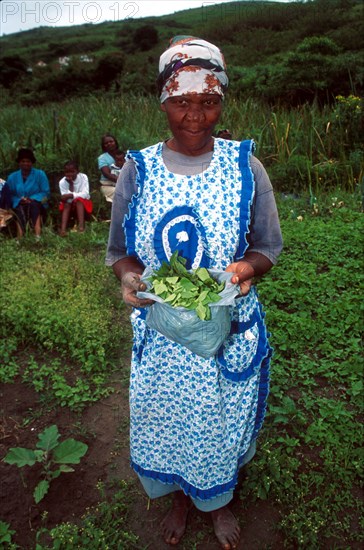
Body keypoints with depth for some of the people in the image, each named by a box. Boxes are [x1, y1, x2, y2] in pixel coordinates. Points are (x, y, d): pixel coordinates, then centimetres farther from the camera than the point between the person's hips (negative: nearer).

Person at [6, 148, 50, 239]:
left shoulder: (40, 174, 3)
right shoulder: (12, 177, 10)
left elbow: (46, 193, -3)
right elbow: (9, 195, 5)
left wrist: (32, 199, -19)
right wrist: (19, 200, -17)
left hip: (37, 206, -1)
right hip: (19, 206, 1)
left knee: (33, 204, -36)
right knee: (20, 210, -34)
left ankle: (38, 236, -52)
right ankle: (20, 239, -55)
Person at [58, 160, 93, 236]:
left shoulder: (83, 177, -16)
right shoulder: (62, 182, -15)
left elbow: (85, 194, -25)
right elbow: (68, 199, -22)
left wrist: (71, 195, -36)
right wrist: (71, 184, -30)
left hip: (82, 203, -1)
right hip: (70, 204, 1)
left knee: (79, 199, -31)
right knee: (66, 204, -29)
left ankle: (81, 225, -43)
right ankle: (63, 228, -43)